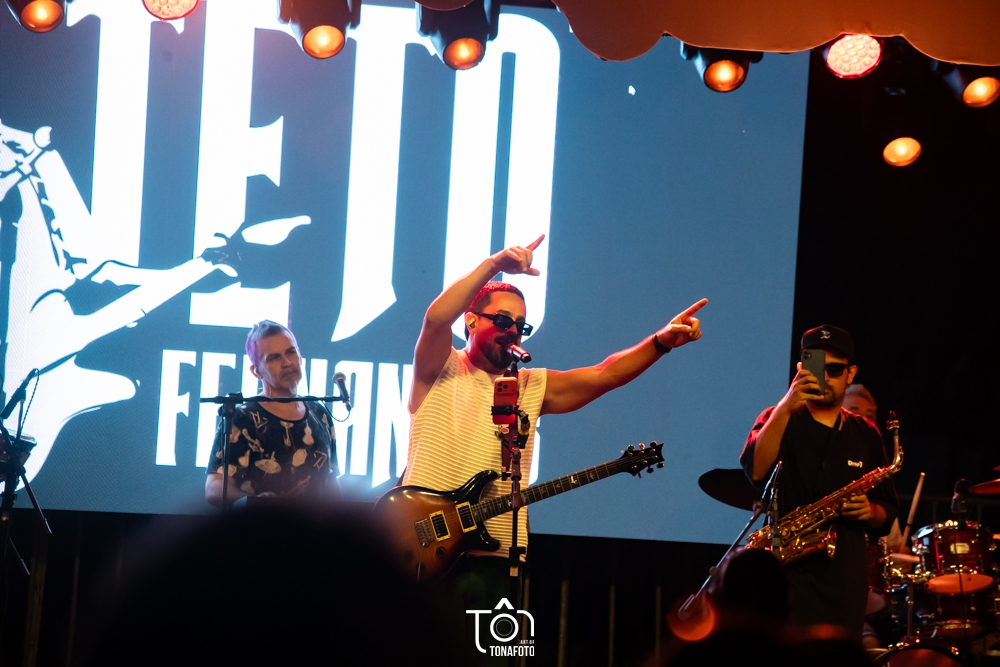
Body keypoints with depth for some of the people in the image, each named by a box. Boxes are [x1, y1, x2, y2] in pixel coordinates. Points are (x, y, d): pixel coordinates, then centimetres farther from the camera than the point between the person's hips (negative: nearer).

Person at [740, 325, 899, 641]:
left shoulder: (865, 435, 15)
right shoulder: (779, 421, 5)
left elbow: (887, 511, 18)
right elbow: (755, 470, -16)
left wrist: (870, 511, -6)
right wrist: (785, 408, -25)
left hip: (846, 579, 4)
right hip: (787, 568, -4)